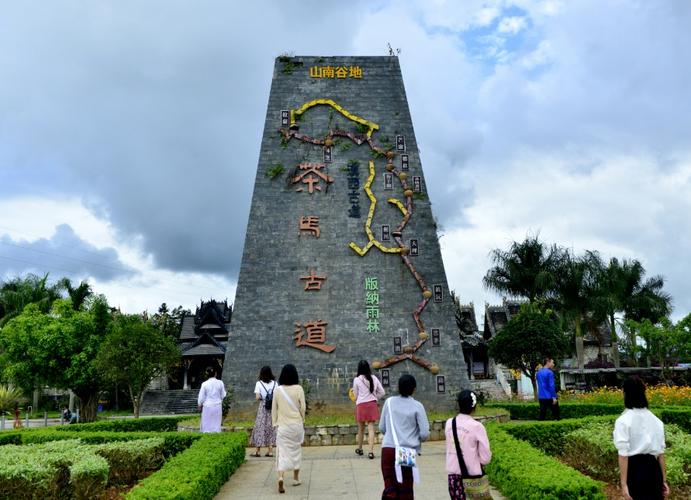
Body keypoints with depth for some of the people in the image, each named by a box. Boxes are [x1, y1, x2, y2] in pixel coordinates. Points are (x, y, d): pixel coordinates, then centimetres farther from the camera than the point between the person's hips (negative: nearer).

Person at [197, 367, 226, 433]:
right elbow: (223, 395, 3)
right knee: (216, 424, 9)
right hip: (218, 406, 2)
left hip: (208, 407, -2)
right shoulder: (220, 383, -5)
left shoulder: (205, 384, -9)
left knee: (206, 426, 5)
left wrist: (200, 405, 14)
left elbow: (201, 397, -2)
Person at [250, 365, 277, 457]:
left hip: (263, 407, -2)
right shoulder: (274, 383, 1)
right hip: (273, 407, 2)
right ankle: (270, 450, 7)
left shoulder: (259, 383, -6)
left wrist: (261, 398, 9)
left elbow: (257, 397, -11)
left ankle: (258, 451, 9)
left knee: (260, 427, 6)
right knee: (271, 427, 8)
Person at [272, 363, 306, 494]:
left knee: (282, 451, 0)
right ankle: (296, 478, 26)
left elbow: (274, 409, 2)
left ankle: (280, 477, -20)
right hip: (297, 424, 0)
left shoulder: (277, 390, -4)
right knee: (296, 450, 16)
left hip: (282, 425, 0)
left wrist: (275, 423, 13)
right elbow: (303, 407, -5)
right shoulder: (298, 389, -9)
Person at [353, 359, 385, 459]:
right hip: (372, 404, 2)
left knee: (361, 428, 14)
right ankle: (371, 451, -8)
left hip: (361, 405, -2)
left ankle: (359, 448, 32)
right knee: (371, 428, 1)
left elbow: (356, 395, 0)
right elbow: (382, 392, 5)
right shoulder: (374, 378, 1)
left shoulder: (356, 380, -8)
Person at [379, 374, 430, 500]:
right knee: (405, 488, 13)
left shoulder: (389, 401, 5)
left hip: (388, 449, 1)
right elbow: (425, 434, -5)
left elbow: (382, 428, 11)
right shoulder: (417, 406, -2)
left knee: (390, 487, 5)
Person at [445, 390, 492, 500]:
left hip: (453, 476, 4)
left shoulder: (449, 423, -2)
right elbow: (486, 458, -10)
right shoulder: (477, 426, -13)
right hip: (472, 476, -3)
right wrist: (475, 461, 9)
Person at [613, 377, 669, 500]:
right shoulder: (656, 420, 5)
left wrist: (624, 485, -13)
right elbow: (660, 452, 8)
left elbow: (623, 454, -15)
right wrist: (664, 480, 16)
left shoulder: (623, 421, -12)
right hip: (653, 469, 5)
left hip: (634, 470, -4)